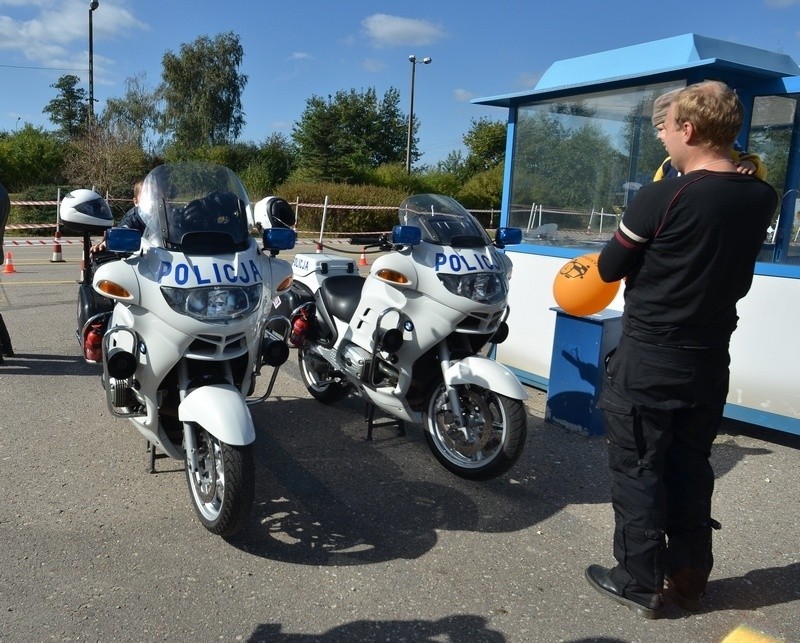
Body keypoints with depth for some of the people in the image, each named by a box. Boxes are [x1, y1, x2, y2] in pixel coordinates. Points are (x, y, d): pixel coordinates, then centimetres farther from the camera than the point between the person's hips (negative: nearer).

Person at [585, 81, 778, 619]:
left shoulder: (662, 198, -18)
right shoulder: (761, 198, 1)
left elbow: (610, 268, -7)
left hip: (647, 359, -6)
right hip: (709, 361, 6)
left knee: (638, 470, 7)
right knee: (690, 468, 18)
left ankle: (641, 582, 18)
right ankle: (689, 577, 30)